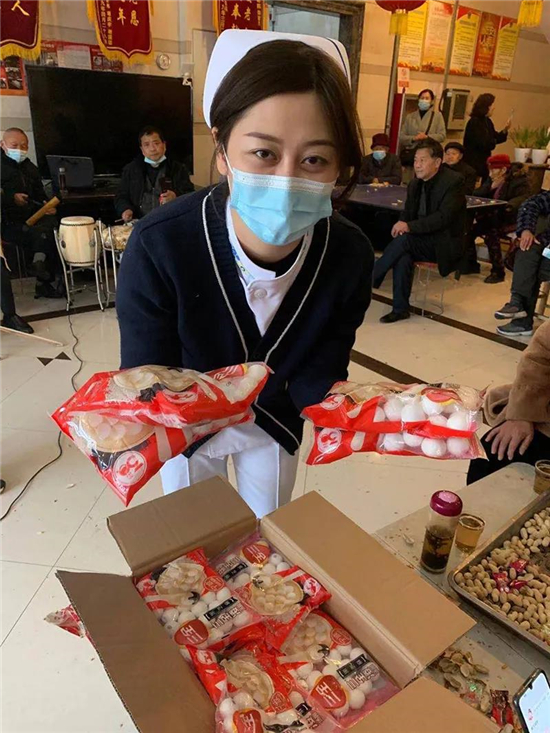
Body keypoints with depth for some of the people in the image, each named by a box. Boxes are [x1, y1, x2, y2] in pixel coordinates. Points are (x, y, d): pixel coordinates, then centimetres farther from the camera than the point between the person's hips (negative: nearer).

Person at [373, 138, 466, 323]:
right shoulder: (415, 184, 8)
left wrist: (410, 226, -30)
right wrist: (401, 225, -13)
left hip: (444, 244, -5)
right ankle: (400, 308, -21)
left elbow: (444, 217, -22)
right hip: (420, 240, 5)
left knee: (404, 240, -29)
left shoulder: (454, 181, -12)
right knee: (402, 256, -29)